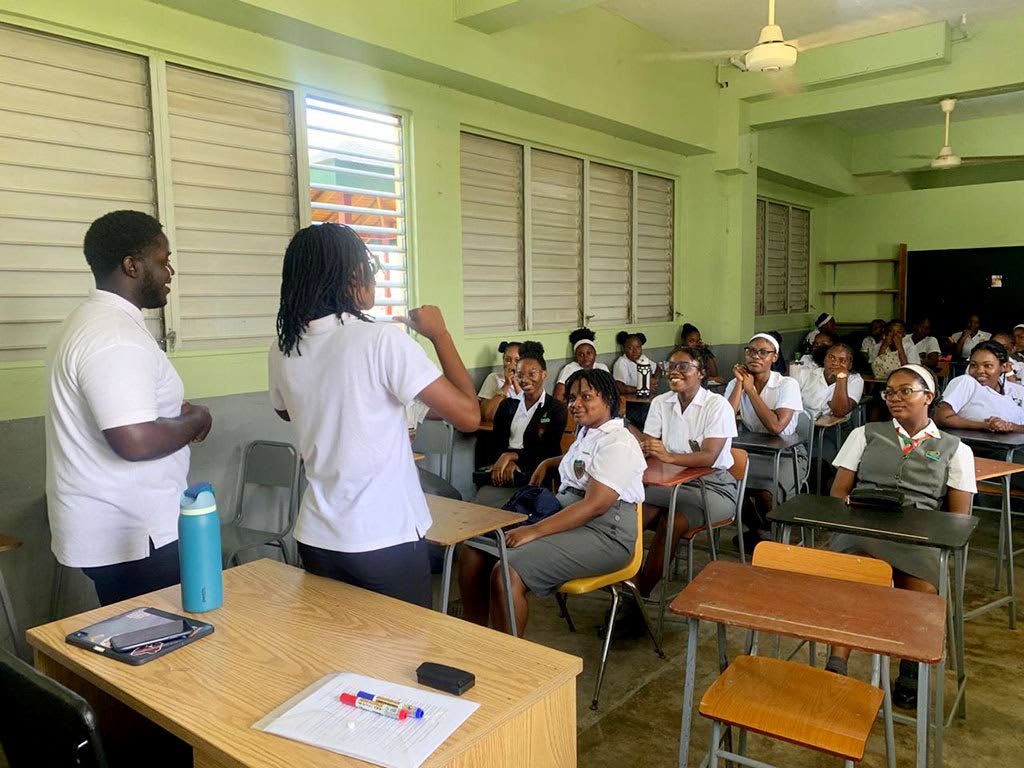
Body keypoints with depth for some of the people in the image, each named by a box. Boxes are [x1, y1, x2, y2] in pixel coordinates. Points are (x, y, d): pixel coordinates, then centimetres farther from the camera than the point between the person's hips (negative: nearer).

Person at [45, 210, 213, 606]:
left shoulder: (92, 321, 12)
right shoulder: (115, 337, -22)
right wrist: (195, 420, -12)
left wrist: (175, 412, 10)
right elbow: (136, 441, -29)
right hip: (133, 537, -10)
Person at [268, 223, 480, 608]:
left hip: (316, 538, 6)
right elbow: (467, 414, -17)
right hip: (386, 538, -5)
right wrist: (439, 333, -6)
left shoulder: (283, 351, 0)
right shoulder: (383, 339, -18)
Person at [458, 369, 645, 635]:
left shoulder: (617, 444, -12)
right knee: (472, 555, -6)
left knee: (507, 575, -29)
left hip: (603, 535, -9)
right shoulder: (586, 433, 18)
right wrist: (547, 464, 35)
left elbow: (595, 505, -23)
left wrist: (534, 531, -26)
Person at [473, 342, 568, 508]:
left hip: (534, 479, -3)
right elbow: (497, 442, 11)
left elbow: (548, 452, -4)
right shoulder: (507, 406, 18)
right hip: (501, 476, 4)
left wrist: (511, 455, -12)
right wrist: (507, 462, -11)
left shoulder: (557, 409, 4)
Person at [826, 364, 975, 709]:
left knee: (922, 596, -33)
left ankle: (910, 669, -9)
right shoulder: (865, 434, 23)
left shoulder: (955, 450, 21)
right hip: (862, 526, 0)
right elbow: (838, 492, 16)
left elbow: (959, 516, 12)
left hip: (922, 535, 0)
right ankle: (836, 665, -35)